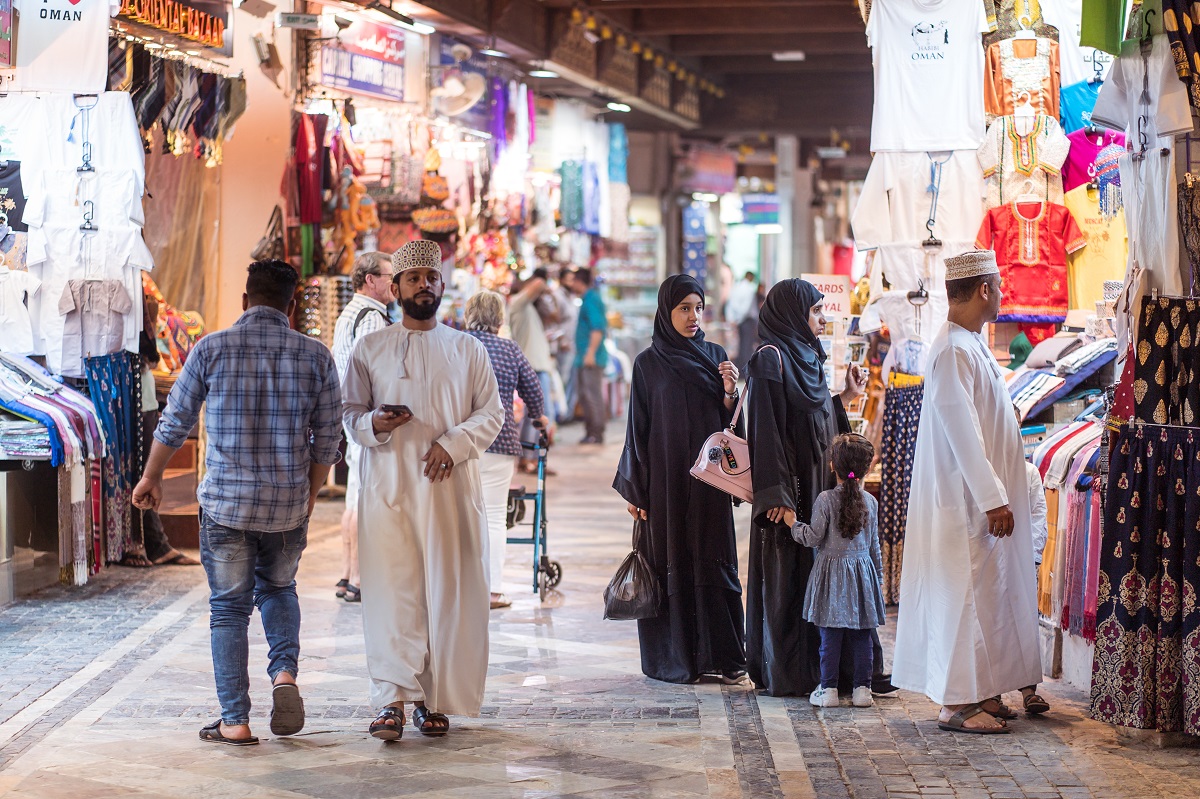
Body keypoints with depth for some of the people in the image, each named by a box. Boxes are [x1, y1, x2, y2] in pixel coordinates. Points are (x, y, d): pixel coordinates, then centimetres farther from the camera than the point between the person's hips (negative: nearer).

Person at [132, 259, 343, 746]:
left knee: (229, 608, 9)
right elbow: (327, 442, 3)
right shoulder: (316, 357, -1)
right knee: (278, 588, 25)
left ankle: (235, 721, 8)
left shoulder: (212, 349, -3)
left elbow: (175, 422, 4)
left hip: (225, 503, -2)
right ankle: (285, 673, 3)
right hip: (287, 505, 2)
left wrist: (152, 477, 20)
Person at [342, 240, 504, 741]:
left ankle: (434, 699, 8)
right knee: (391, 590, -8)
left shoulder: (467, 350, 11)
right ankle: (393, 699, -9)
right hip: (388, 485, -1)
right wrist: (373, 424, -12)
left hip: (449, 487, 1)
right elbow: (350, 412, 11)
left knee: (447, 592, 0)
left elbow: (491, 412, 7)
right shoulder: (370, 349, 10)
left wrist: (453, 443, -10)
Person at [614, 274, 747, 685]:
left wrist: (729, 392, -11)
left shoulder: (715, 356, 9)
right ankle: (673, 658, 7)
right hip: (666, 479, -2)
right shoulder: (648, 363, 1)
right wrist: (635, 490, -4)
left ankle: (722, 656, 6)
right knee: (671, 565, 0)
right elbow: (638, 428, 0)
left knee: (714, 563, 2)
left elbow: (729, 424, 10)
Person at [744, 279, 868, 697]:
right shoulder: (771, 359, -13)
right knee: (787, 578, -4)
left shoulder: (807, 356, 15)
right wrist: (777, 495, -23)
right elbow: (766, 430, -19)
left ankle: (813, 668, 16)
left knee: (813, 576, 11)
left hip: (818, 486, 9)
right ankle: (786, 674, 1)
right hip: (792, 490, -9)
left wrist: (847, 395, 14)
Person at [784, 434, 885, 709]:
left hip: (832, 572, -3)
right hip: (862, 572, 3)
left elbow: (813, 537, -11)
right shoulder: (870, 502, 3)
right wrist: (878, 577, 19)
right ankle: (862, 688, 7)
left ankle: (828, 689, 1)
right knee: (861, 637, 6)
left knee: (830, 637, 0)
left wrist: (793, 524, 6)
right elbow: (874, 545, 10)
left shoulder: (825, 500, -10)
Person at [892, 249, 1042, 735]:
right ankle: (956, 705, -1)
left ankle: (976, 692, 18)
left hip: (979, 498, 10)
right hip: (966, 500, -10)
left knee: (985, 592, 12)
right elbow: (963, 434, -22)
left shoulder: (972, 344, 13)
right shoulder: (953, 352, -19)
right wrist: (994, 499, -22)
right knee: (965, 594, -6)